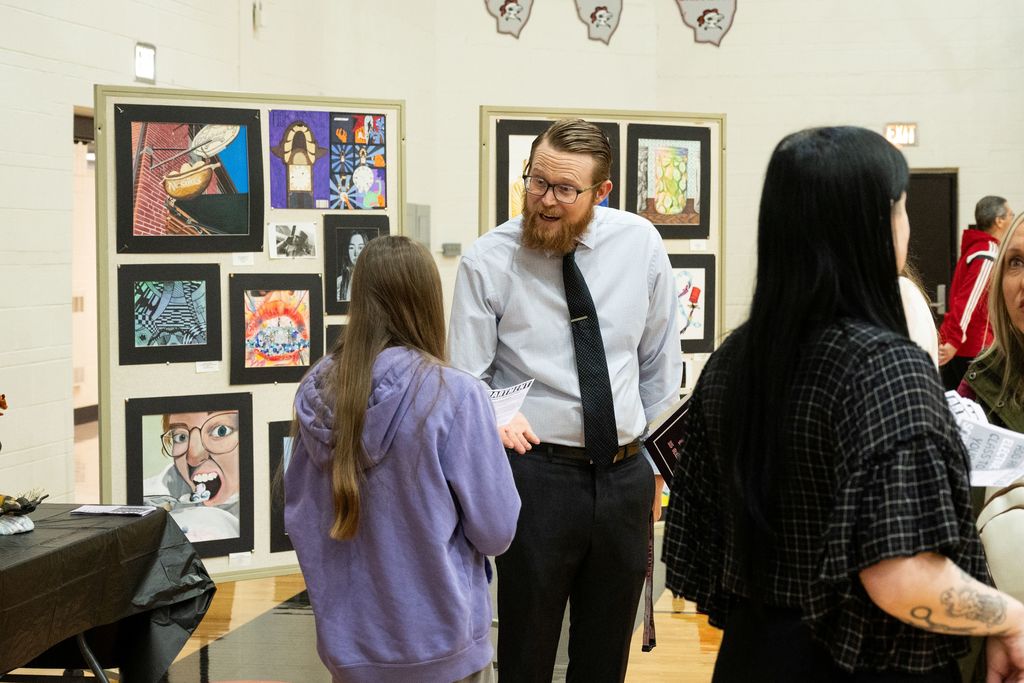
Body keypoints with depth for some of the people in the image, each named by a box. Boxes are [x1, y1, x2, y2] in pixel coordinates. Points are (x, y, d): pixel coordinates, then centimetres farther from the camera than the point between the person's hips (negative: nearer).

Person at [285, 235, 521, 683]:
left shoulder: (316, 390, -5)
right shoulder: (453, 394, -18)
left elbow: (298, 516, 5)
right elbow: (496, 532, -11)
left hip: (346, 640, 4)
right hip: (438, 644, -3)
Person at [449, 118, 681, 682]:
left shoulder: (640, 244, -1)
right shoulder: (487, 261, -9)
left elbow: (660, 359, 10)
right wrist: (492, 419, -21)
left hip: (626, 474, 3)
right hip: (537, 471, -3)